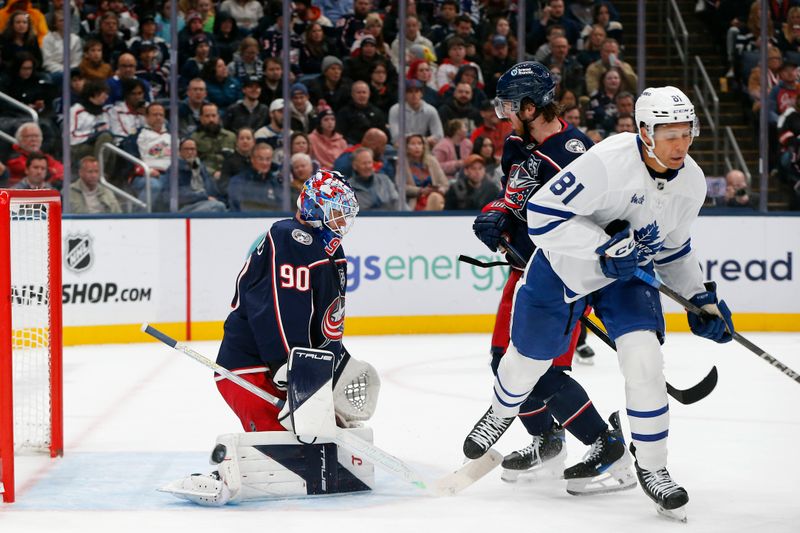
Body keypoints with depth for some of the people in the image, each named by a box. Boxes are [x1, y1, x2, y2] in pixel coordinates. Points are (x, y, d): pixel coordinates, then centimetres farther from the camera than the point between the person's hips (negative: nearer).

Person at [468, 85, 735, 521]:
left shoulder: (691, 182, -10)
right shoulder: (608, 161, -32)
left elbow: (673, 248, 9)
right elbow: (542, 213, -31)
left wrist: (702, 299, 2)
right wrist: (603, 245, -37)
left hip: (627, 275, 3)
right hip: (563, 267, -3)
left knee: (644, 359, -19)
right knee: (527, 362, 12)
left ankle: (652, 469, -4)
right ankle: (498, 417, 48)